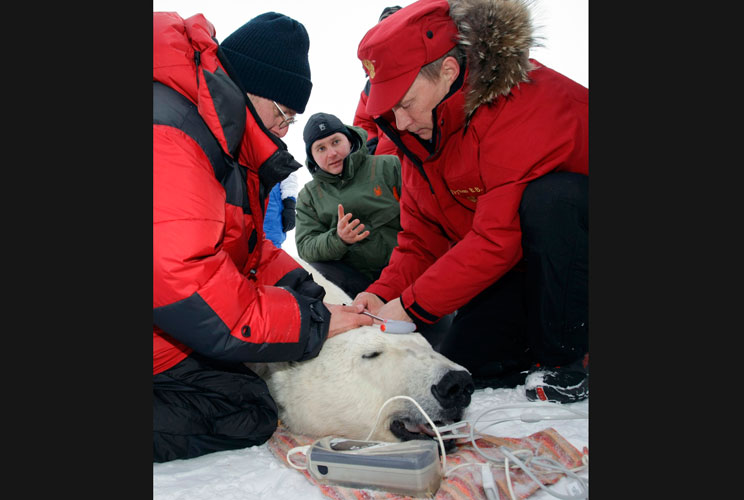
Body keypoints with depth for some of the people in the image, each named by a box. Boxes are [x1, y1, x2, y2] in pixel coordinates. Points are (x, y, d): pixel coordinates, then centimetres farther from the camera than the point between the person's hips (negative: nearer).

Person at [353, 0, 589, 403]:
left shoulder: (524, 102, -28)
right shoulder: (422, 131, -2)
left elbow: (499, 237, -33)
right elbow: (420, 240, -1)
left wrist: (409, 305, -28)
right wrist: (384, 294, -18)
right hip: (520, 263, 6)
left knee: (548, 198, -38)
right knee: (464, 364, -7)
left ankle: (564, 356, -19)